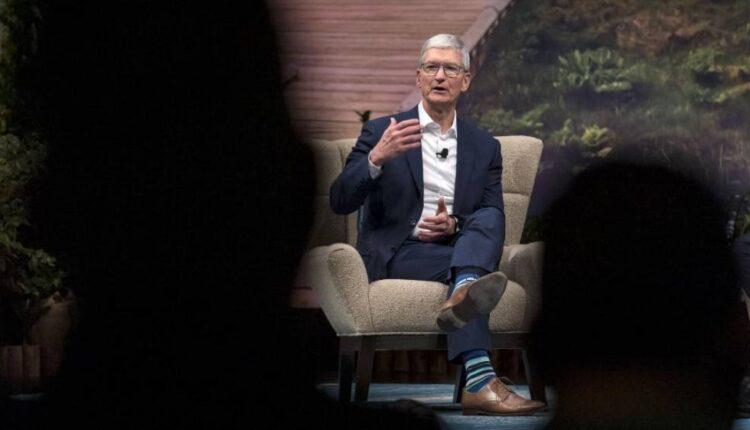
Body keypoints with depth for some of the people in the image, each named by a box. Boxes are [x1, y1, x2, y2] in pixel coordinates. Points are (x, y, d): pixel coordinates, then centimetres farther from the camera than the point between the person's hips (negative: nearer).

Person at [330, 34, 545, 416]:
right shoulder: (380, 133, 7)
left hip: (459, 245, 3)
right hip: (396, 255, -3)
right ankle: (479, 381, -58)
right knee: (459, 262, -35)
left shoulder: (484, 147, 16)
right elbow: (340, 202, -3)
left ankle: (464, 292, -64)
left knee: (488, 218, -30)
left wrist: (455, 225, -14)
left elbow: (493, 220, 10)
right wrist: (377, 159, -23)